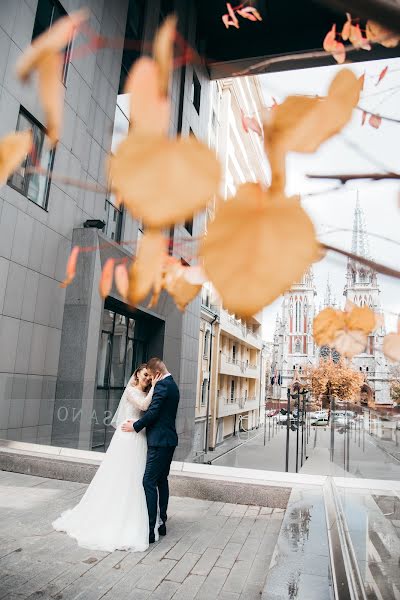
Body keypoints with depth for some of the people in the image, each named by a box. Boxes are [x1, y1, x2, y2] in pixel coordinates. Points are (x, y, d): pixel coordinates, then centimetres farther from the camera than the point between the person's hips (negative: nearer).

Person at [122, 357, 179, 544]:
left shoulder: (162, 385, -15)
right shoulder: (172, 384, 16)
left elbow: (153, 412, -19)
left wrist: (136, 426, -5)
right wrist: (139, 423, 18)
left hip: (160, 441, -10)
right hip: (169, 439, 10)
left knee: (149, 481, -7)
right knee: (162, 480, 16)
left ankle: (151, 529, -5)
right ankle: (161, 523, 24)